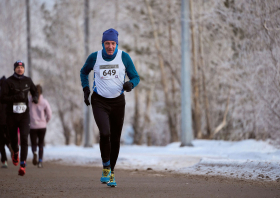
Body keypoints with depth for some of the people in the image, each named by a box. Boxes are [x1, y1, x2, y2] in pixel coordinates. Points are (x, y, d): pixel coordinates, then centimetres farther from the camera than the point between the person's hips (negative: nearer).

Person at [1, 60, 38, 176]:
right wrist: (16, 97, -25)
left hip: (24, 114, 1)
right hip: (11, 115, -1)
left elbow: (34, 92, 21)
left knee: (24, 138, -14)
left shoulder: (27, 81, 4)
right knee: (13, 138, 11)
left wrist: (35, 97, -2)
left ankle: (23, 164, -16)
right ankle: (15, 152, 47)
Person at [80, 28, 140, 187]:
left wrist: (130, 84, -23)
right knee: (105, 133, -21)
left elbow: (135, 77, 0)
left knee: (115, 139, 4)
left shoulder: (124, 57, -6)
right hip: (99, 102, -1)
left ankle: (111, 173, 21)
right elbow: (84, 72, 16)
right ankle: (106, 168, -1)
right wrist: (86, 89, 1)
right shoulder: (94, 57, -4)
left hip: (118, 102, 1)